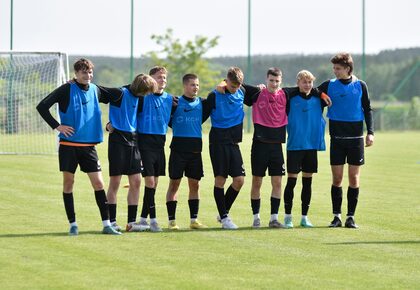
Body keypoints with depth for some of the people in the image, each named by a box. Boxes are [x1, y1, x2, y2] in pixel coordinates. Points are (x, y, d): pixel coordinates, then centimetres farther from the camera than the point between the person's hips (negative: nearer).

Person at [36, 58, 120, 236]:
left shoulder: (95, 90, 7)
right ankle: (73, 224, 10)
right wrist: (57, 126, -13)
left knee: (98, 183, -3)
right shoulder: (67, 90, -7)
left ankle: (106, 224, 0)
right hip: (69, 145, -3)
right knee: (68, 183, 2)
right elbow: (42, 106, -9)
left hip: (89, 146, 3)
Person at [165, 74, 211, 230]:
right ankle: (171, 220, 3)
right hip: (178, 148, -4)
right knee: (174, 183, 0)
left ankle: (194, 220, 11)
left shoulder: (202, 103, 9)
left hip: (195, 149, 4)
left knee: (194, 184, 6)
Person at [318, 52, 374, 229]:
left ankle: (351, 217, 6)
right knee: (337, 178, 0)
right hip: (337, 138, 0)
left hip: (356, 137, 0)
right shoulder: (329, 85, 3)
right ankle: (337, 216, 7)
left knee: (354, 178, 1)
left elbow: (367, 109, 6)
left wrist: (370, 132, -1)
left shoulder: (360, 86, 2)